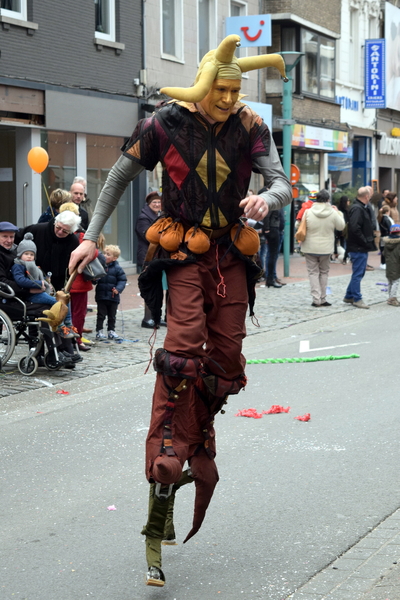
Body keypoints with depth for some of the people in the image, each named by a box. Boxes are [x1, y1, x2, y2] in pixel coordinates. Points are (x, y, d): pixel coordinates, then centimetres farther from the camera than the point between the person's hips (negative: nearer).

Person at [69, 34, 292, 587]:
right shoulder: (167, 123, -8)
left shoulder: (250, 128, -4)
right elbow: (121, 176, 2)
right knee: (182, 354, -19)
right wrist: (92, 235, -1)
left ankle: (196, 446, 24)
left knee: (226, 362, 3)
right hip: (183, 254, -3)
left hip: (231, 255, 3)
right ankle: (166, 467, -17)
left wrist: (268, 199, -36)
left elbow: (283, 184, -11)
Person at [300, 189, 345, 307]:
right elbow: (341, 226, 4)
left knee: (313, 272, 6)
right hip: (326, 249, 1)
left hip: (310, 248, -1)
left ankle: (316, 299, -3)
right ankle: (322, 299, 16)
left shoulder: (308, 212, -10)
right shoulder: (333, 213, -9)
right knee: (324, 272, 15)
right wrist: (339, 213, 16)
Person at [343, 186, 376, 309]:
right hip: (359, 248, -11)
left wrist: (368, 242, 12)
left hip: (361, 248, 11)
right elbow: (355, 229, -26)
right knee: (358, 273, -4)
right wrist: (365, 242, -20)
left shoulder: (361, 208, 16)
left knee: (358, 273, 17)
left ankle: (349, 296, 25)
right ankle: (357, 299, 2)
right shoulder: (357, 209, -18)